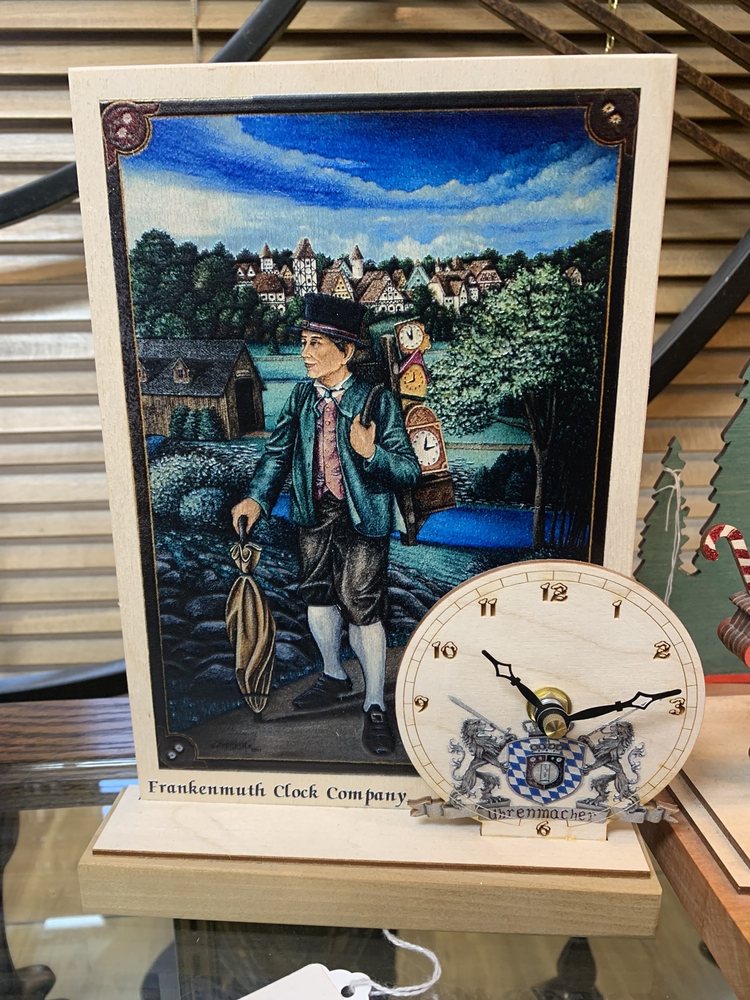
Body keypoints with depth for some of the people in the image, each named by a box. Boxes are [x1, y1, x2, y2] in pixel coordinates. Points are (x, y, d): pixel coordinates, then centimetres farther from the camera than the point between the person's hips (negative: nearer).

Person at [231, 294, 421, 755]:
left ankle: (375, 706, 20)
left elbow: (410, 471, -15)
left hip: (363, 523, -5)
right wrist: (257, 497, -6)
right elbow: (279, 451, 9)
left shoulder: (377, 401, -14)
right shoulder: (301, 397, 1)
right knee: (318, 603, 16)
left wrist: (371, 453, -33)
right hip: (315, 518, 5)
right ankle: (334, 677, 43)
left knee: (363, 612, 0)